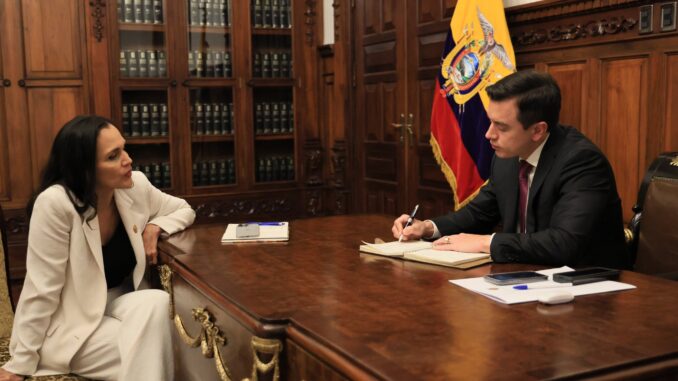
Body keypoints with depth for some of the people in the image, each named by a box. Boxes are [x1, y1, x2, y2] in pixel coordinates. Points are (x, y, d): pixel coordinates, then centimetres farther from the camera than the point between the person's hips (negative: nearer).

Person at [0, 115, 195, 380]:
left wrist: (155, 227, -11)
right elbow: (41, 291, -20)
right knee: (149, 356, -27)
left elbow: (184, 210, 10)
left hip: (120, 303, 5)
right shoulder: (55, 203, -24)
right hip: (71, 324, -5)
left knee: (157, 303, -27)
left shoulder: (135, 185, -9)